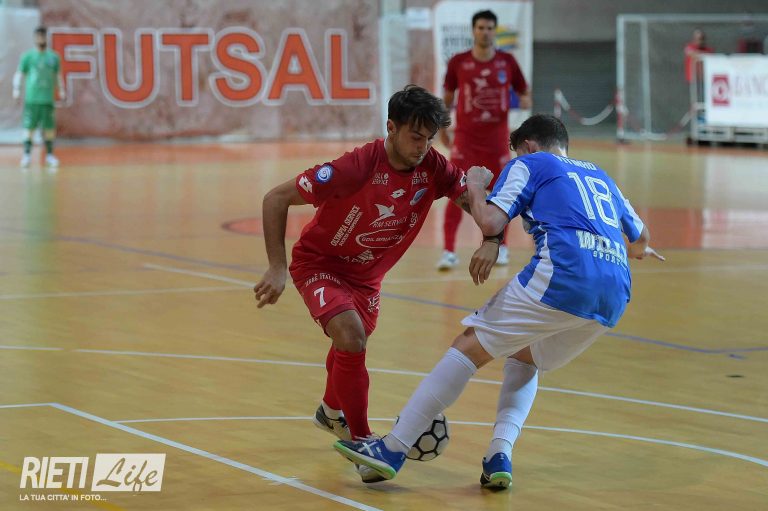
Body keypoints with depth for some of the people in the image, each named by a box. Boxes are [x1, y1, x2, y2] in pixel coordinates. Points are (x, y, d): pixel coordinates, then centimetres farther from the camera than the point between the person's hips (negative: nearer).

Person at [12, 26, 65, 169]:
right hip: (31, 98, -2)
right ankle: (27, 154, 2)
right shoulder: (28, 56, 2)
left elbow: (58, 75, 18)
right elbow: (19, 74, 3)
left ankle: (49, 155, 11)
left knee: (50, 127, 2)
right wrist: (16, 89, -9)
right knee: (29, 127, -3)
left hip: (48, 99, 2)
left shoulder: (54, 57, 10)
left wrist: (61, 90, 8)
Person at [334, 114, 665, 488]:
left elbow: (490, 221, 1)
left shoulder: (528, 164, 16)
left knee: (469, 346, 3)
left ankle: (393, 449, -3)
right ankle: (499, 457, 8)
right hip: (615, 294, 6)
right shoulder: (599, 176, 33)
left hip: (563, 273, -6)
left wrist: (476, 187, 21)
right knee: (525, 357, 27)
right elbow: (640, 240, 39)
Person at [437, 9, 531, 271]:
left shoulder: (507, 62, -2)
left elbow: (524, 92, 7)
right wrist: (442, 127, 13)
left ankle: (500, 247, 28)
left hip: (497, 139, 2)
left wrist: (525, 101, -16)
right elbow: (447, 96, 10)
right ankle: (448, 251, -8)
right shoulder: (458, 62, -4)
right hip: (466, 138, -2)